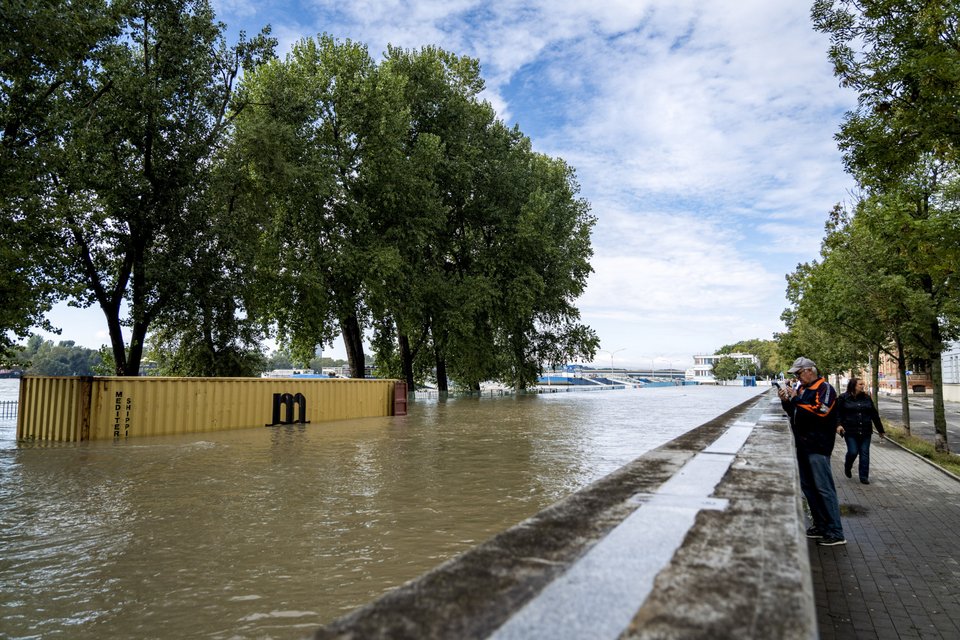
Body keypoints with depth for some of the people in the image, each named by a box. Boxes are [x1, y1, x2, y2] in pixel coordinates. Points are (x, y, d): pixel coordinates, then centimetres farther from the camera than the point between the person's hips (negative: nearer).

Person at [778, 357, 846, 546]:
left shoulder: (824, 388, -9)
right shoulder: (801, 388, 14)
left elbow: (820, 412, -22)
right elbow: (794, 413, 20)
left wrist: (796, 399, -20)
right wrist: (786, 401, 2)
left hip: (817, 445, -9)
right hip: (802, 444, 9)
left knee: (824, 488, -8)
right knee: (808, 486, 13)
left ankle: (836, 533, -3)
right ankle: (820, 526, 23)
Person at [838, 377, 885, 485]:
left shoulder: (866, 398, 10)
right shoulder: (844, 398, -2)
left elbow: (874, 414, 14)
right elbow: (838, 413, -2)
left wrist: (880, 430, 17)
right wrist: (839, 425, -18)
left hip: (865, 431, 4)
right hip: (850, 432, -3)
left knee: (864, 453, 3)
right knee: (853, 452, -6)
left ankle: (864, 476, 11)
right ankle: (847, 468, 24)